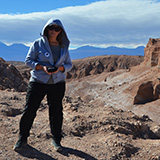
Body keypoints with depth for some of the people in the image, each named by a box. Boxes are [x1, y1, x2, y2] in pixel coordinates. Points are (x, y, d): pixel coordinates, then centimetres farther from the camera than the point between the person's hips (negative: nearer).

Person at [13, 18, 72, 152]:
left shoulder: (64, 47, 6)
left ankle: (56, 140, 22)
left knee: (56, 111, 5)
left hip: (57, 83, 2)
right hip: (38, 82, -2)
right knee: (29, 110, 0)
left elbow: (69, 64, 10)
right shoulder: (38, 43, -2)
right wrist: (42, 67, -19)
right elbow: (28, 60, -2)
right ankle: (22, 138, 18)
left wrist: (60, 68, -12)